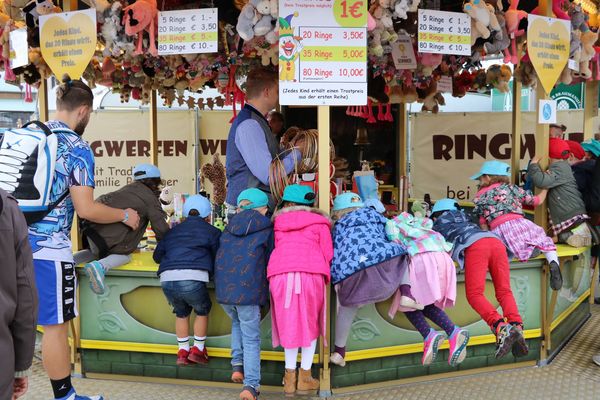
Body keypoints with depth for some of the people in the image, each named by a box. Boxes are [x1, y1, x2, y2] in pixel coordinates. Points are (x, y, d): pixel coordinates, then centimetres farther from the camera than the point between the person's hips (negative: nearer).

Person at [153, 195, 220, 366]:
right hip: (192, 279, -4)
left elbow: (157, 256, 27)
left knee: (181, 313, 28)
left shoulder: (173, 231, 27)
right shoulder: (212, 231, 15)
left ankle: (183, 351, 29)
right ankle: (198, 349, 25)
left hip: (167, 279, 4)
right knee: (202, 311, 23)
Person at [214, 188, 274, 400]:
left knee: (237, 323, 30)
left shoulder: (230, 227, 15)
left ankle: (237, 364, 14)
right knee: (251, 339, 5)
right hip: (248, 290, -4)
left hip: (223, 289, 4)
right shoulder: (267, 229, 4)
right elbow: (270, 260, 6)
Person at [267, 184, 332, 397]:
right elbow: (328, 254, 10)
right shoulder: (319, 222, 16)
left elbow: (274, 249, 15)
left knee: (289, 324, 13)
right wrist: (323, 273, 25)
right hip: (311, 274, -1)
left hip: (280, 274, 2)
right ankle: (305, 376, 10)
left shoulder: (278, 222, 22)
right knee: (310, 324, 12)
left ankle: (290, 375, 14)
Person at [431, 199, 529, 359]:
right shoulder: (463, 217, 42)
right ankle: (516, 326, -26)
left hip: (475, 246, -5)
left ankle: (501, 328, -34)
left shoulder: (439, 223, 28)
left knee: (474, 295, -10)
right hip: (496, 241, 5)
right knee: (504, 292, 1)